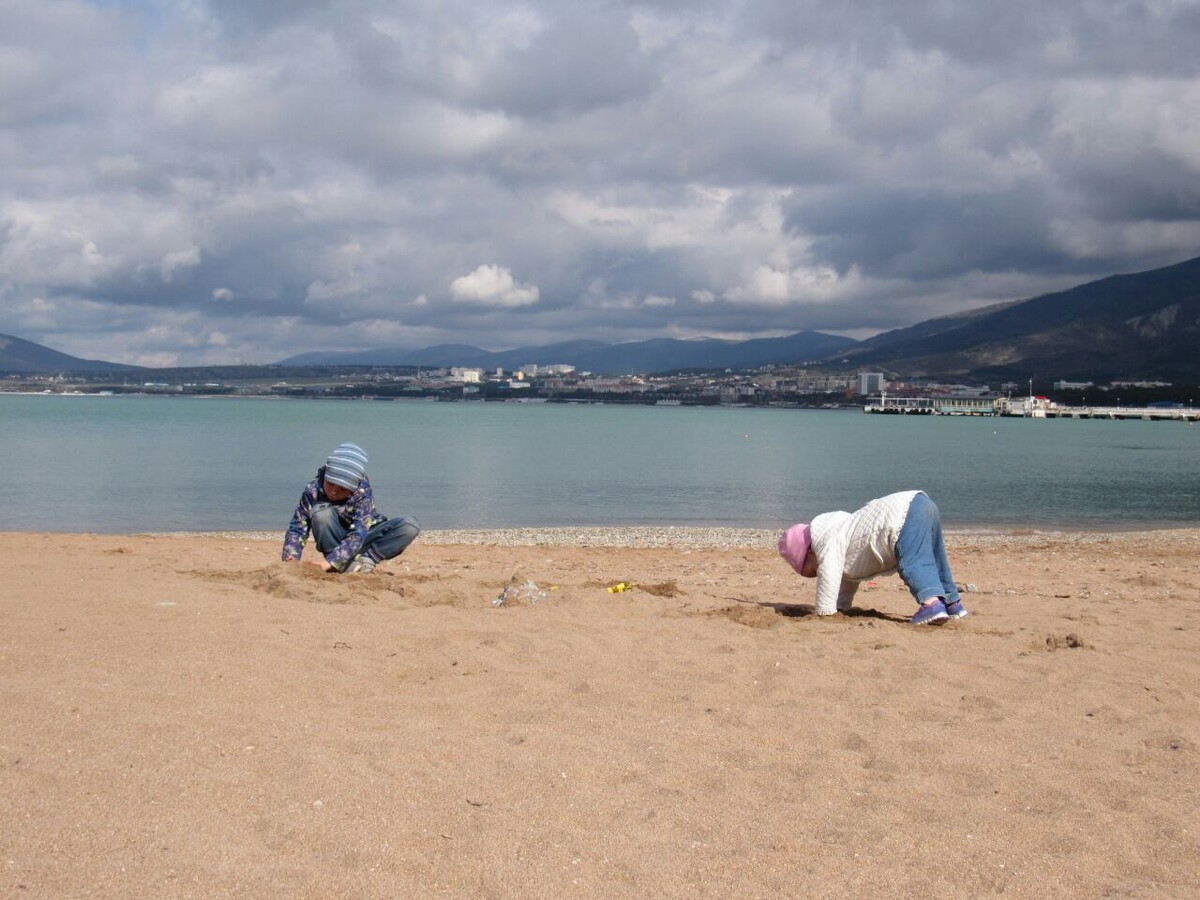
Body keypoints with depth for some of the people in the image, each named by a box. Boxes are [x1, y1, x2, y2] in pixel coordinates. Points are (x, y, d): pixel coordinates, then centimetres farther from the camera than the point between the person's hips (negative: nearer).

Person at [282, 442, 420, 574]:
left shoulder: (363, 493, -26)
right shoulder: (313, 491, -21)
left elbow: (358, 534, -34)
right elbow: (297, 527, -19)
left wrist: (330, 561, -46)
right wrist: (291, 558, -38)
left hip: (363, 538, 0)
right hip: (335, 542, 0)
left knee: (410, 526, -25)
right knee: (321, 512, -33)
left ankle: (365, 559, -25)